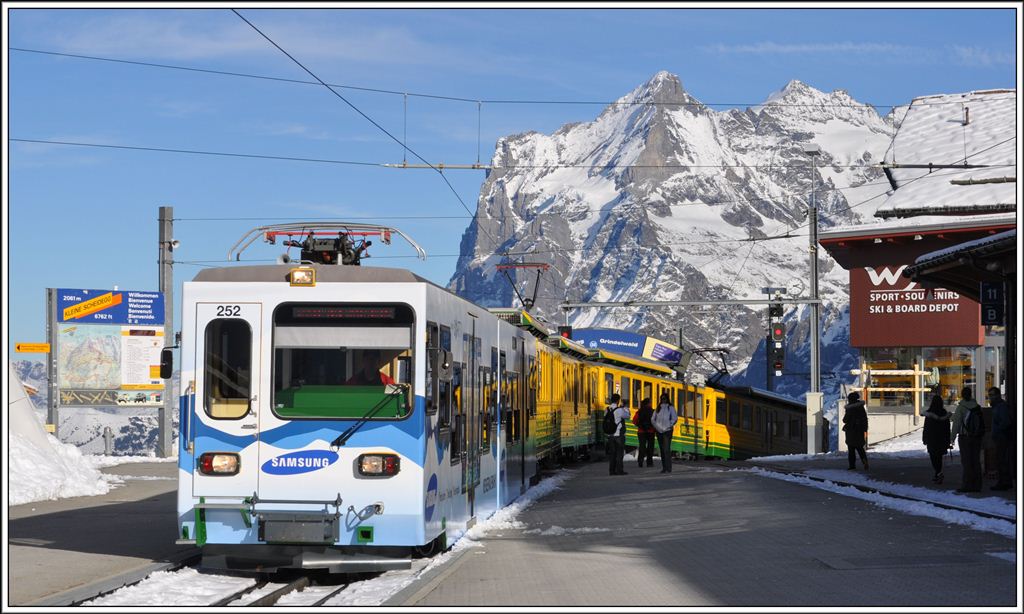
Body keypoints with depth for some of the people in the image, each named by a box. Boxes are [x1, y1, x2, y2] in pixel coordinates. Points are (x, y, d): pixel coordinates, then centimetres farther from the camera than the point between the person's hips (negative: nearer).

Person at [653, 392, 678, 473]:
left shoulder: (670, 408, 2)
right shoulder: (658, 408, 15)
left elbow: (675, 418, -6)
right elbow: (653, 419, 15)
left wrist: (669, 426, -11)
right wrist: (656, 426, 1)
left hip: (667, 431, -5)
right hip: (659, 431, 5)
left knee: (667, 449, -14)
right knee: (662, 450, 6)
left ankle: (668, 468, -16)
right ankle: (664, 467, 10)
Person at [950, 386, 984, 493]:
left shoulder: (960, 407, -8)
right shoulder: (978, 407, 5)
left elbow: (956, 424, -10)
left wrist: (952, 439, -7)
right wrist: (981, 438, 13)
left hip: (965, 437, -5)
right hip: (977, 437, 5)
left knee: (966, 461, -2)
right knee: (976, 461, 8)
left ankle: (967, 485, -4)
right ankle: (977, 485, 10)